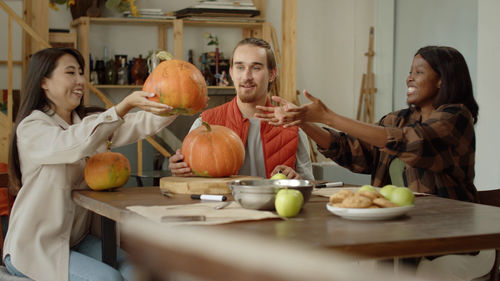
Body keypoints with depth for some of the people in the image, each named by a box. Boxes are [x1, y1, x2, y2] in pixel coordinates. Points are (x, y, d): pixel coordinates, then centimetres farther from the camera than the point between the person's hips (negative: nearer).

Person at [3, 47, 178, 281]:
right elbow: (76, 144, -34)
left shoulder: (86, 120, 9)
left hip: (77, 240, 7)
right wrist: (126, 104, -43)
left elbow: (141, 123, -7)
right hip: (33, 248, -7)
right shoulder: (32, 128, -13)